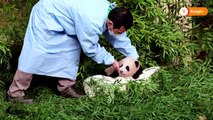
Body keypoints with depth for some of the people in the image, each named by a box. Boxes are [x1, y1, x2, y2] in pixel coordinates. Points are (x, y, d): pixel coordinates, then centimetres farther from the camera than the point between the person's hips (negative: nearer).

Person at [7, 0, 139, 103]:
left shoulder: (112, 11, -8)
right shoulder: (92, 21, -36)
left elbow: (120, 38, 7)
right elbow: (90, 48, -20)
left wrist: (134, 57, 8)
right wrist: (111, 60, -10)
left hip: (60, 14, 9)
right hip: (47, 14, -9)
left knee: (72, 48, 6)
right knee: (36, 53, -8)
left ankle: (66, 87, 14)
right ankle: (16, 93, 0)